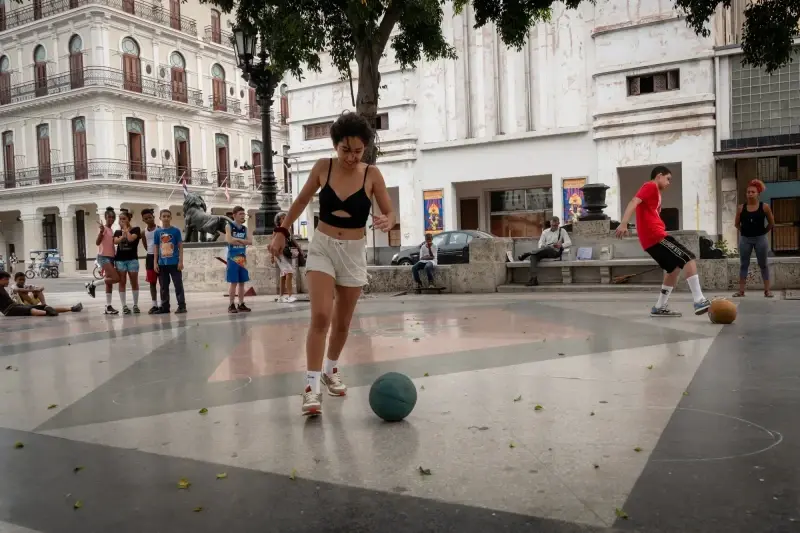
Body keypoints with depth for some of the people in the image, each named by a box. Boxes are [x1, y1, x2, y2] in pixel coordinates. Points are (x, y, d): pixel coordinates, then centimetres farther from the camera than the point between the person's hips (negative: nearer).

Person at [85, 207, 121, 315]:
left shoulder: (112, 230, 16)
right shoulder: (104, 228, -9)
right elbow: (97, 242, -21)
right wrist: (101, 231, -34)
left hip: (111, 257, 9)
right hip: (103, 257, -9)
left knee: (109, 283, 7)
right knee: (116, 278, -19)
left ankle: (108, 307, 10)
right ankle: (92, 284, -2)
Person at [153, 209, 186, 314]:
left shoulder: (176, 231, -1)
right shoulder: (157, 232, 7)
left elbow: (180, 246, -1)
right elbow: (156, 248, 10)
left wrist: (180, 261, -7)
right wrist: (155, 263, 4)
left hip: (174, 263, -3)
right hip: (162, 264, 3)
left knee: (178, 285, -2)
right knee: (164, 287, 9)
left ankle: (182, 306, 3)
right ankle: (165, 307, 17)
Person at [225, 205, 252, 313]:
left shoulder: (244, 228, 12)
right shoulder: (229, 226, -4)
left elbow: (250, 242, 1)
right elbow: (229, 240, -19)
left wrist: (237, 240, -11)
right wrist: (242, 241, -7)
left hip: (242, 258, 5)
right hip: (233, 258, -5)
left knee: (242, 283, 7)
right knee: (234, 283, -4)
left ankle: (241, 305, 13)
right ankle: (232, 305, 2)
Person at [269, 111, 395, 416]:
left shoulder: (372, 174, -9)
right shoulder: (323, 168, -6)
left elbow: (390, 212, -7)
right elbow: (302, 200, 8)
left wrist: (387, 222, -30)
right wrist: (282, 231, 6)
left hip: (354, 252, 1)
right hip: (322, 247, -1)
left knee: (342, 322, 13)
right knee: (320, 316, -17)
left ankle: (331, 371, 37)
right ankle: (311, 387, -12)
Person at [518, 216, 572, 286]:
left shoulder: (562, 231, 8)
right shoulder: (545, 232, 17)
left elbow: (569, 243, -1)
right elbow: (541, 242, 10)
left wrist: (561, 245, -22)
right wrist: (541, 247, -15)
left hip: (556, 252, -3)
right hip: (545, 252, 3)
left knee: (548, 248, -39)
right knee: (533, 256, -30)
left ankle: (528, 254, -37)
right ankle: (533, 279, -41)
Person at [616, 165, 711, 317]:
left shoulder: (654, 192, 28)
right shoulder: (650, 186, -1)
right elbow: (634, 202, -17)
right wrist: (623, 224, -31)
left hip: (651, 238, 10)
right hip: (655, 236, -10)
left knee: (675, 269, 15)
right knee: (689, 259, -12)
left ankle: (659, 308, 13)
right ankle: (699, 301, -19)